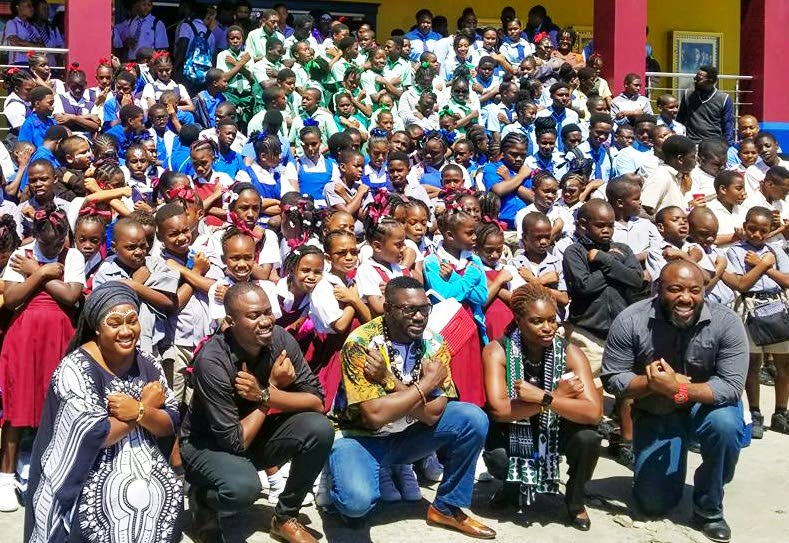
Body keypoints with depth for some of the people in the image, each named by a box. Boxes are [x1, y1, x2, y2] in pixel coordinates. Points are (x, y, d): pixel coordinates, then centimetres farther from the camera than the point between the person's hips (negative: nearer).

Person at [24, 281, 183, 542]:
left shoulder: (148, 363, 4)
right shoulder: (75, 369, -13)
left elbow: (171, 424, 0)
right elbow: (95, 435, -20)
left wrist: (139, 412, -21)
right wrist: (147, 405, -11)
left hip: (146, 465, 5)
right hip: (89, 475, -5)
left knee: (169, 494, -22)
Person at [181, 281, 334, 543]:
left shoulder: (280, 339, -14)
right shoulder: (212, 361, -29)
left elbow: (317, 401, -13)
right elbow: (235, 441, -27)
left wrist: (265, 395, -27)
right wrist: (273, 386, -22)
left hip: (255, 433, 6)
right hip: (209, 443, -5)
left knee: (319, 429, -19)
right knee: (243, 487, -37)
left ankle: (285, 517, 2)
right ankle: (201, 499, 2)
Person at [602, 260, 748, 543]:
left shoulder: (727, 322, -21)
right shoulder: (630, 321, -20)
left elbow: (732, 386, -24)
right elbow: (612, 379, -15)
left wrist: (678, 389, -38)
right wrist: (652, 383, -33)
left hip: (707, 404, 0)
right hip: (654, 414, 1)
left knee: (725, 424, -35)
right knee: (655, 504, -1)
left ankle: (708, 509, -11)